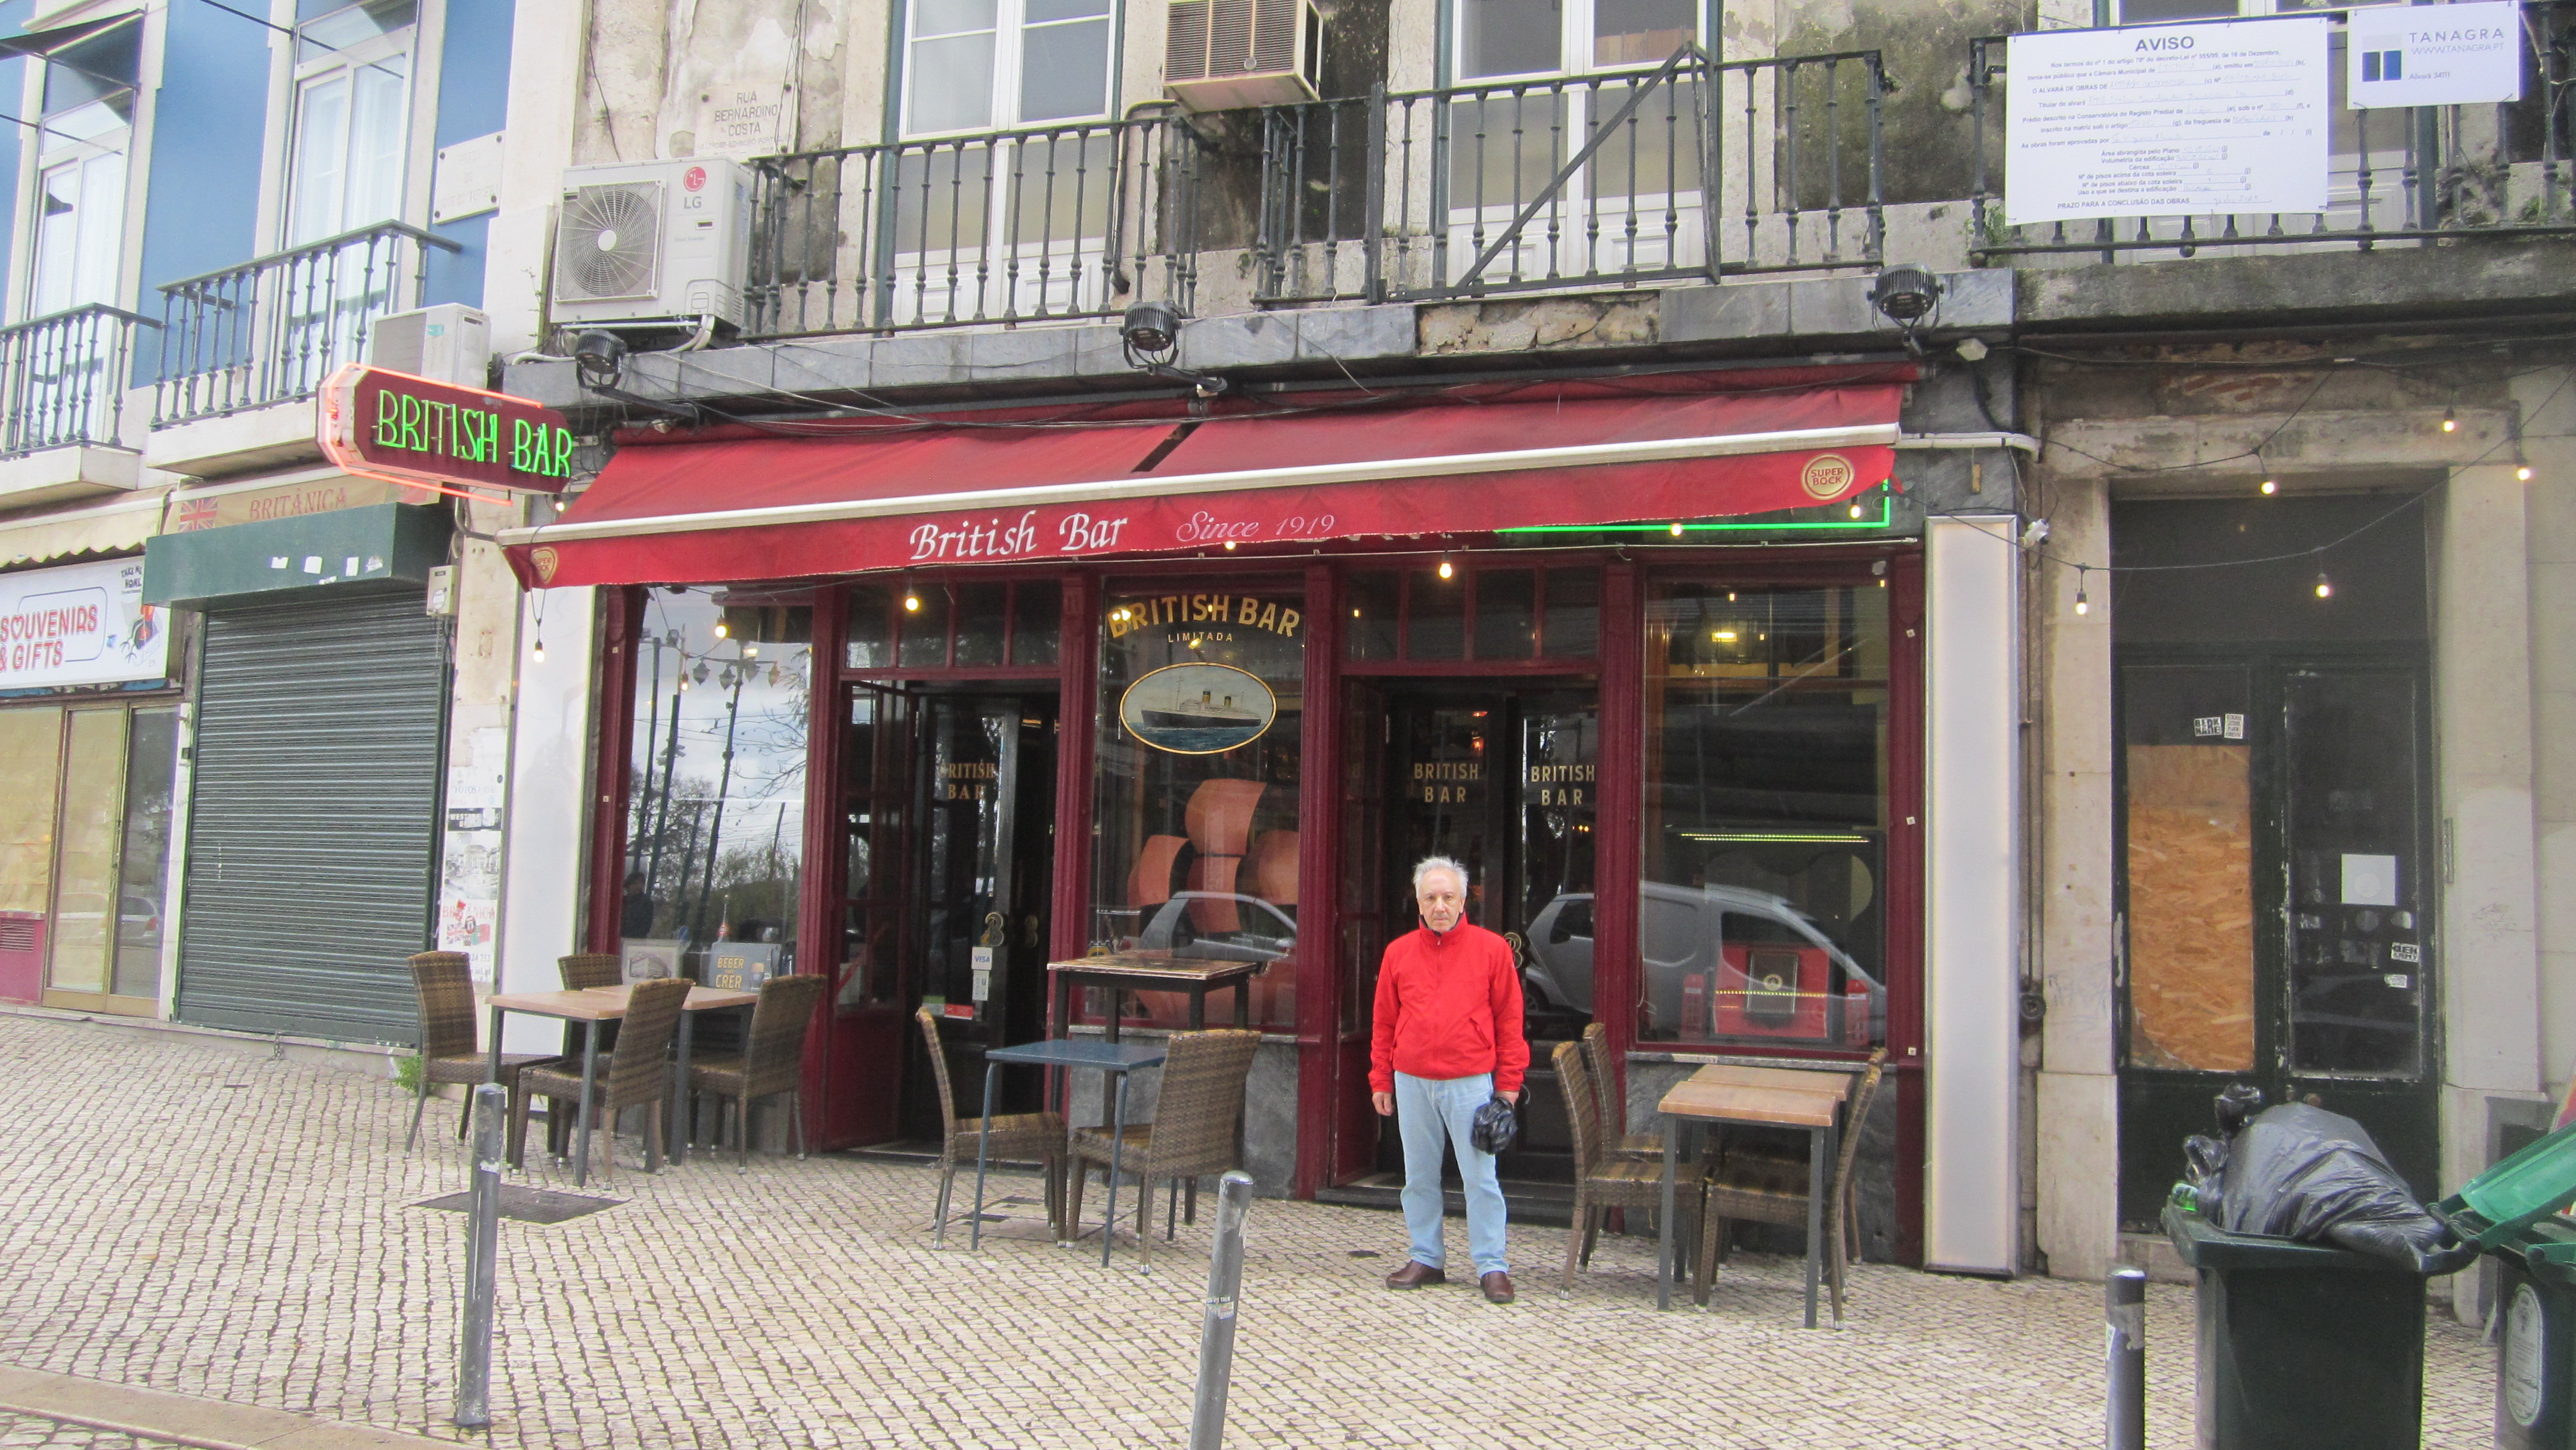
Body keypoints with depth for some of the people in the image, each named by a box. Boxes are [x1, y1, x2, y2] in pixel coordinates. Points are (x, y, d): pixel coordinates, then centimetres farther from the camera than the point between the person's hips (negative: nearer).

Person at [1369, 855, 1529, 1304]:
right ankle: (1426, 1259, 22)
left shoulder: (1492, 949, 0)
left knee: (1480, 1178, -1)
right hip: (1411, 1082, 3)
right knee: (1419, 1177, 10)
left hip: (1471, 1082, -3)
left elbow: (1509, 1019, 2)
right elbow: (1385, 1023, 11)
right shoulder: (1399, 952, 7)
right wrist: (1381, 1080, 8)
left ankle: (1491, 1267, 8)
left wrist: (1509, 1082, -1)